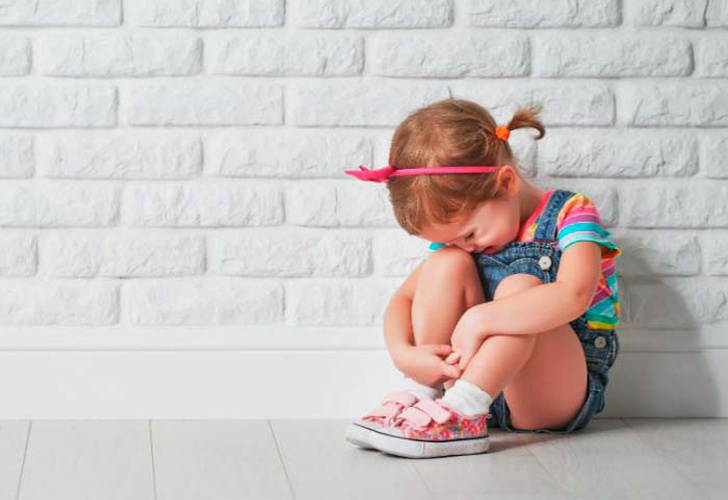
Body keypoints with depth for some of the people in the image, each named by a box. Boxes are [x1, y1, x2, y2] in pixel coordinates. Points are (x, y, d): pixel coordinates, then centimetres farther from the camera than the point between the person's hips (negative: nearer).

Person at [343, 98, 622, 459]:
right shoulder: (457, 228, 7)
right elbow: (404, 298, 4)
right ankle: (418, 397, -20)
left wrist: (478, 320, -36)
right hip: (477, 382, 5)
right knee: (446, 262, -13)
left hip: (563, 392, -5)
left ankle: (459, 412, -39)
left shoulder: (569, 213, -11)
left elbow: (573, 297, -31)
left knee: (520, 287, -31)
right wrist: (403, 354, -17)